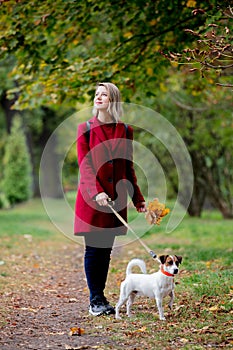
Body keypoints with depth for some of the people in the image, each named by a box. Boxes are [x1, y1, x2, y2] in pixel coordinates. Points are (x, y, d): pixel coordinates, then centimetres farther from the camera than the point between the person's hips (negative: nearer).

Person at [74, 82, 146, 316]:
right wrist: (96, 192, -24)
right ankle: (95, 300, 6)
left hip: (115, 198, 3)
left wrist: (138, 198, 12)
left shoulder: (125, 130, 8)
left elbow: (128, 168, 14)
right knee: (93, 249, -2)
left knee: (106, 249, 7)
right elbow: (85, 164, -9)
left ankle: (101, 297, 16)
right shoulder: (85, 129, 0)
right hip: (91, 199, -3)